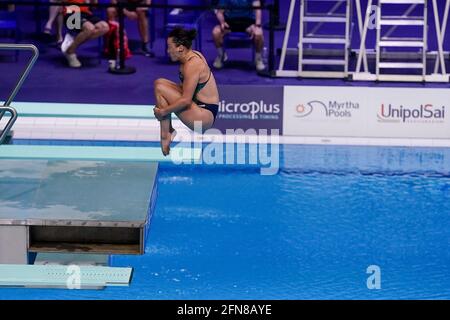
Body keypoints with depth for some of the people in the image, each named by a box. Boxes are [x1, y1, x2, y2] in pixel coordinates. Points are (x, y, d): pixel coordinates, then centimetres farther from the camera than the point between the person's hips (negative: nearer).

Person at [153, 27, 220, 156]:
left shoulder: (192, 65, -22)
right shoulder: (194, 55, 6)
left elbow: (186, 100, -24)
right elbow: (188, 89, 15)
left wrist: (163, 111, -14)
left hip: (205, 115, -10)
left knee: (160, 89, -15)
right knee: (159, 82, 8)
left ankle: (166, 135, -6)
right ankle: (168, 131, 6)